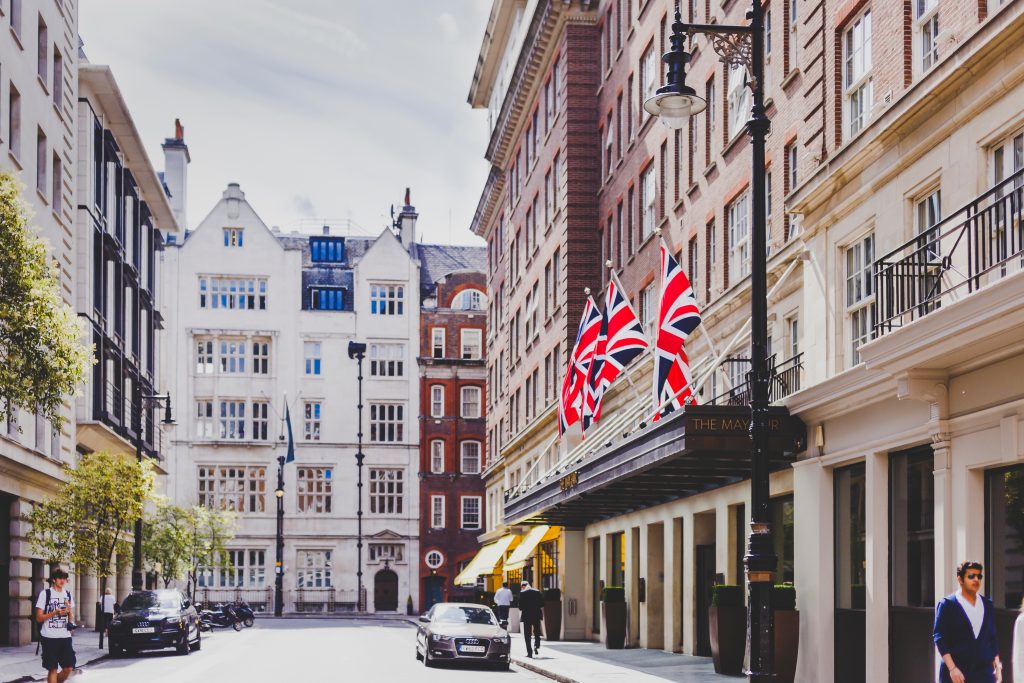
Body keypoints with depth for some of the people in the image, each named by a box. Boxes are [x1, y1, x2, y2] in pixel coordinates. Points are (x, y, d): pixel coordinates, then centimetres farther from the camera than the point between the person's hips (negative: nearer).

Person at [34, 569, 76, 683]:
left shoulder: (68, 594, 11)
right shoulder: (45, 593, -4)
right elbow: (39, 618, -7)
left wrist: (71, 623, -2)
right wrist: (55, 612, -20)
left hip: (65, 636, 5)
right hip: (49, 637, -5)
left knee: (69, 668, 1)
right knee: (53, 669, -3)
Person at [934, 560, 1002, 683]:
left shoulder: (987, 605, 14)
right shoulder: (947, 604, -2)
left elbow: (992, 638, 17)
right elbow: (940, 638, -7)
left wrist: (997, 666, 8)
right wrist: (952, 668, -15)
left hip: (984, 672, 4)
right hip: (956, 673, -4)